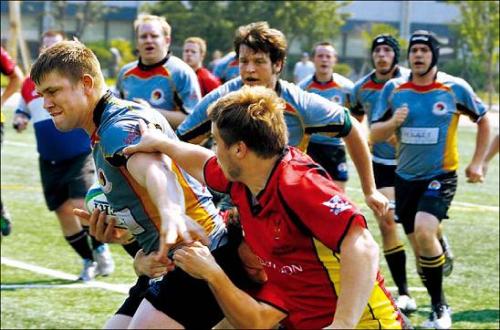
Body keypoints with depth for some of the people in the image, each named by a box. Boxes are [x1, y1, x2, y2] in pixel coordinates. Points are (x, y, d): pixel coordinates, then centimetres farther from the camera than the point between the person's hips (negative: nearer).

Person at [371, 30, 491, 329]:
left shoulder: (456, 88, -7)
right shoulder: (394, 89, -1)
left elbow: (483, 120, 8)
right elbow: (375, 134, 2)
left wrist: (477, 163, 3)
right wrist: (393, 122, -19)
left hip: (441, 176, -4)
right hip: (406, 178, 4)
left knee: (424, 230, -24)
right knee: (419, 244, 7)